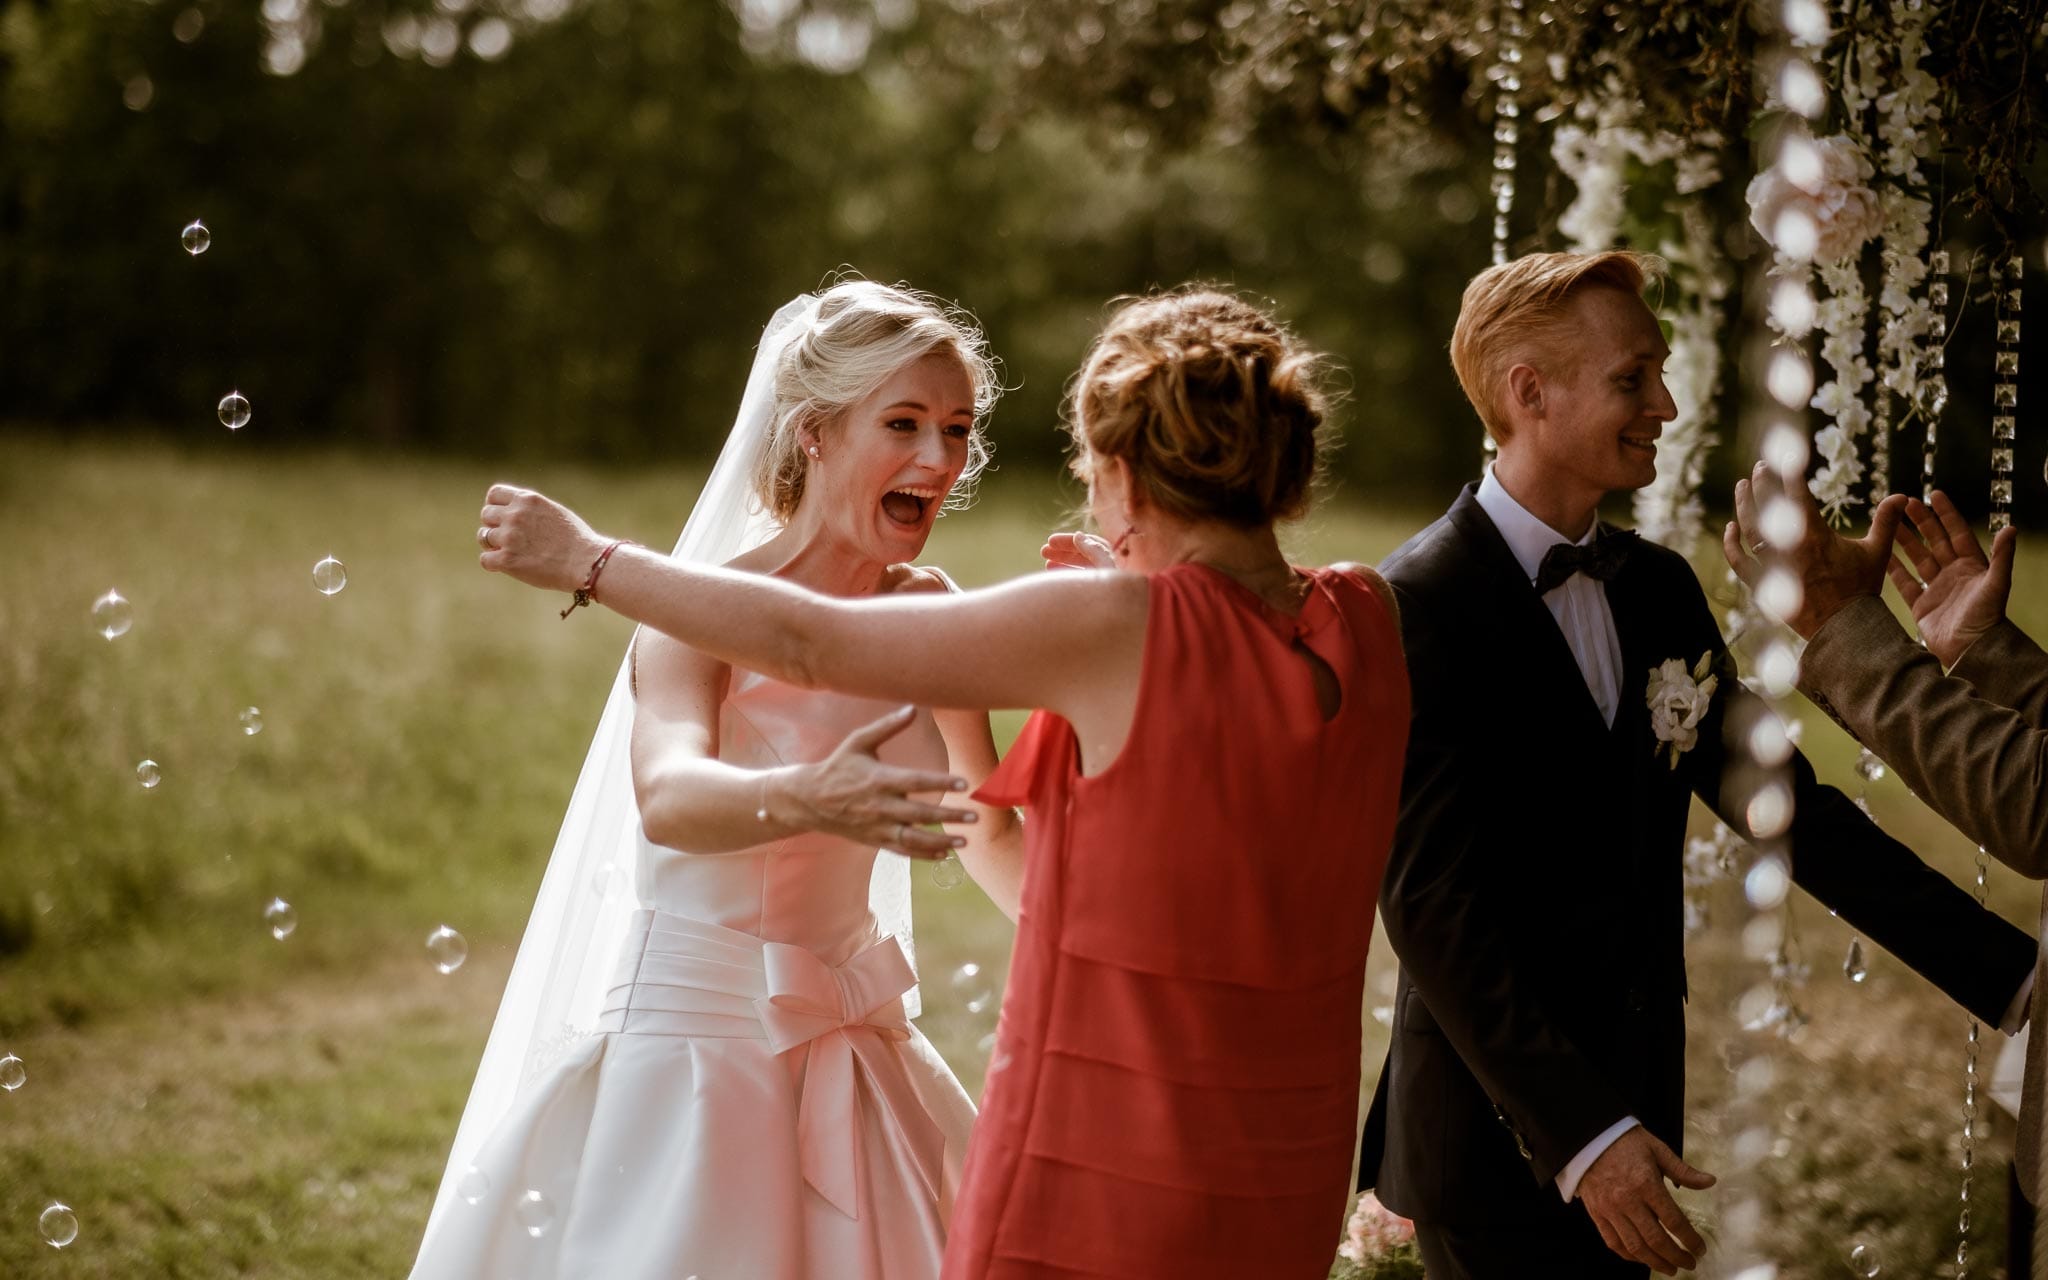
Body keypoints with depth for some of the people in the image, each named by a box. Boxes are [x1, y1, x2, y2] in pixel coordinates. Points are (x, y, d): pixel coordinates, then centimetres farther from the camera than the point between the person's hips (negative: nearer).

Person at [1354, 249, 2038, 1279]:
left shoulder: (1660, 588, 9)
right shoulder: (1415, 606, -14)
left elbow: (1781, 805, 9)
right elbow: (1431, 905, -19)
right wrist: (1581, 1136, -25)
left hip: (1630, 1108, 6)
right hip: (1502, 1137, -6)